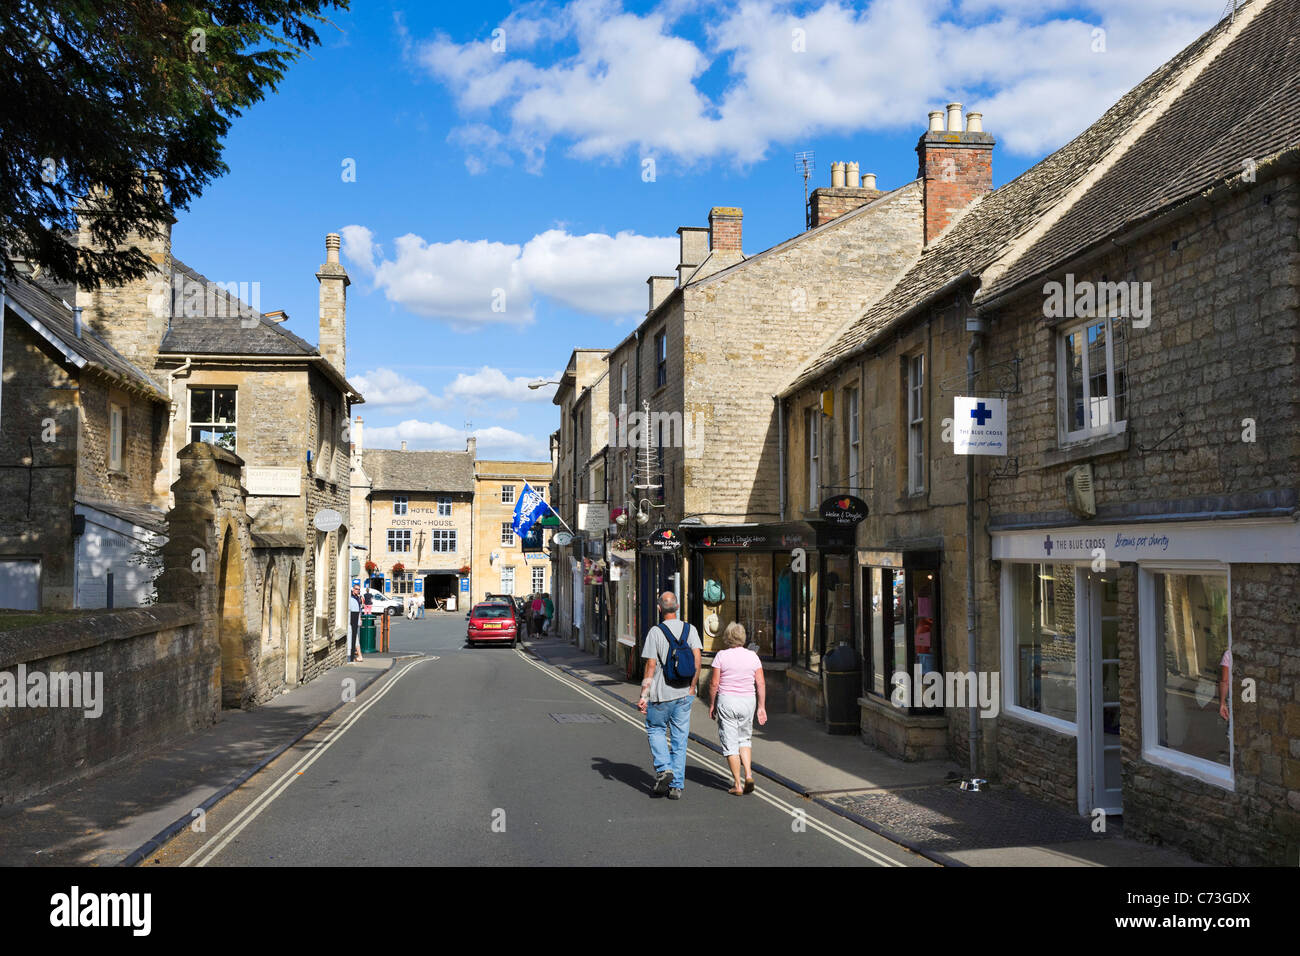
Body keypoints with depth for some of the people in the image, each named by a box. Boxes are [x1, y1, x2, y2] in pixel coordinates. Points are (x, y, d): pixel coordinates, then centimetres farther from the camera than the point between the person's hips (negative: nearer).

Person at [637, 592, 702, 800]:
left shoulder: (655, 632, -8)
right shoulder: (690, 630, 2)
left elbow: (650, 666, -10)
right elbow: (697, 660, -5)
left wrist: (643, 695, -5)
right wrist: (692, 686, 5)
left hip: (661, 694, -3)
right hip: (683, 693, 3)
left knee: (655, 730, 17)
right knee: (680, 738, 9)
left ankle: (663, 769, -2)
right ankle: (677, 785, 9)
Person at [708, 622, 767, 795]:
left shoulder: (721, 656, -7)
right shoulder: (752, 656, 2)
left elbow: (714, 684, -7)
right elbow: (761, 684, 1)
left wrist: (712, 704, 4)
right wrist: (761, 707, 8)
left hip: (726, 701, -3)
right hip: (748, 701, 3)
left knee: (730, 743, 4)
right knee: (744, 739, 20)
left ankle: (737, 785, 4)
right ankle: (748, 775, 3)